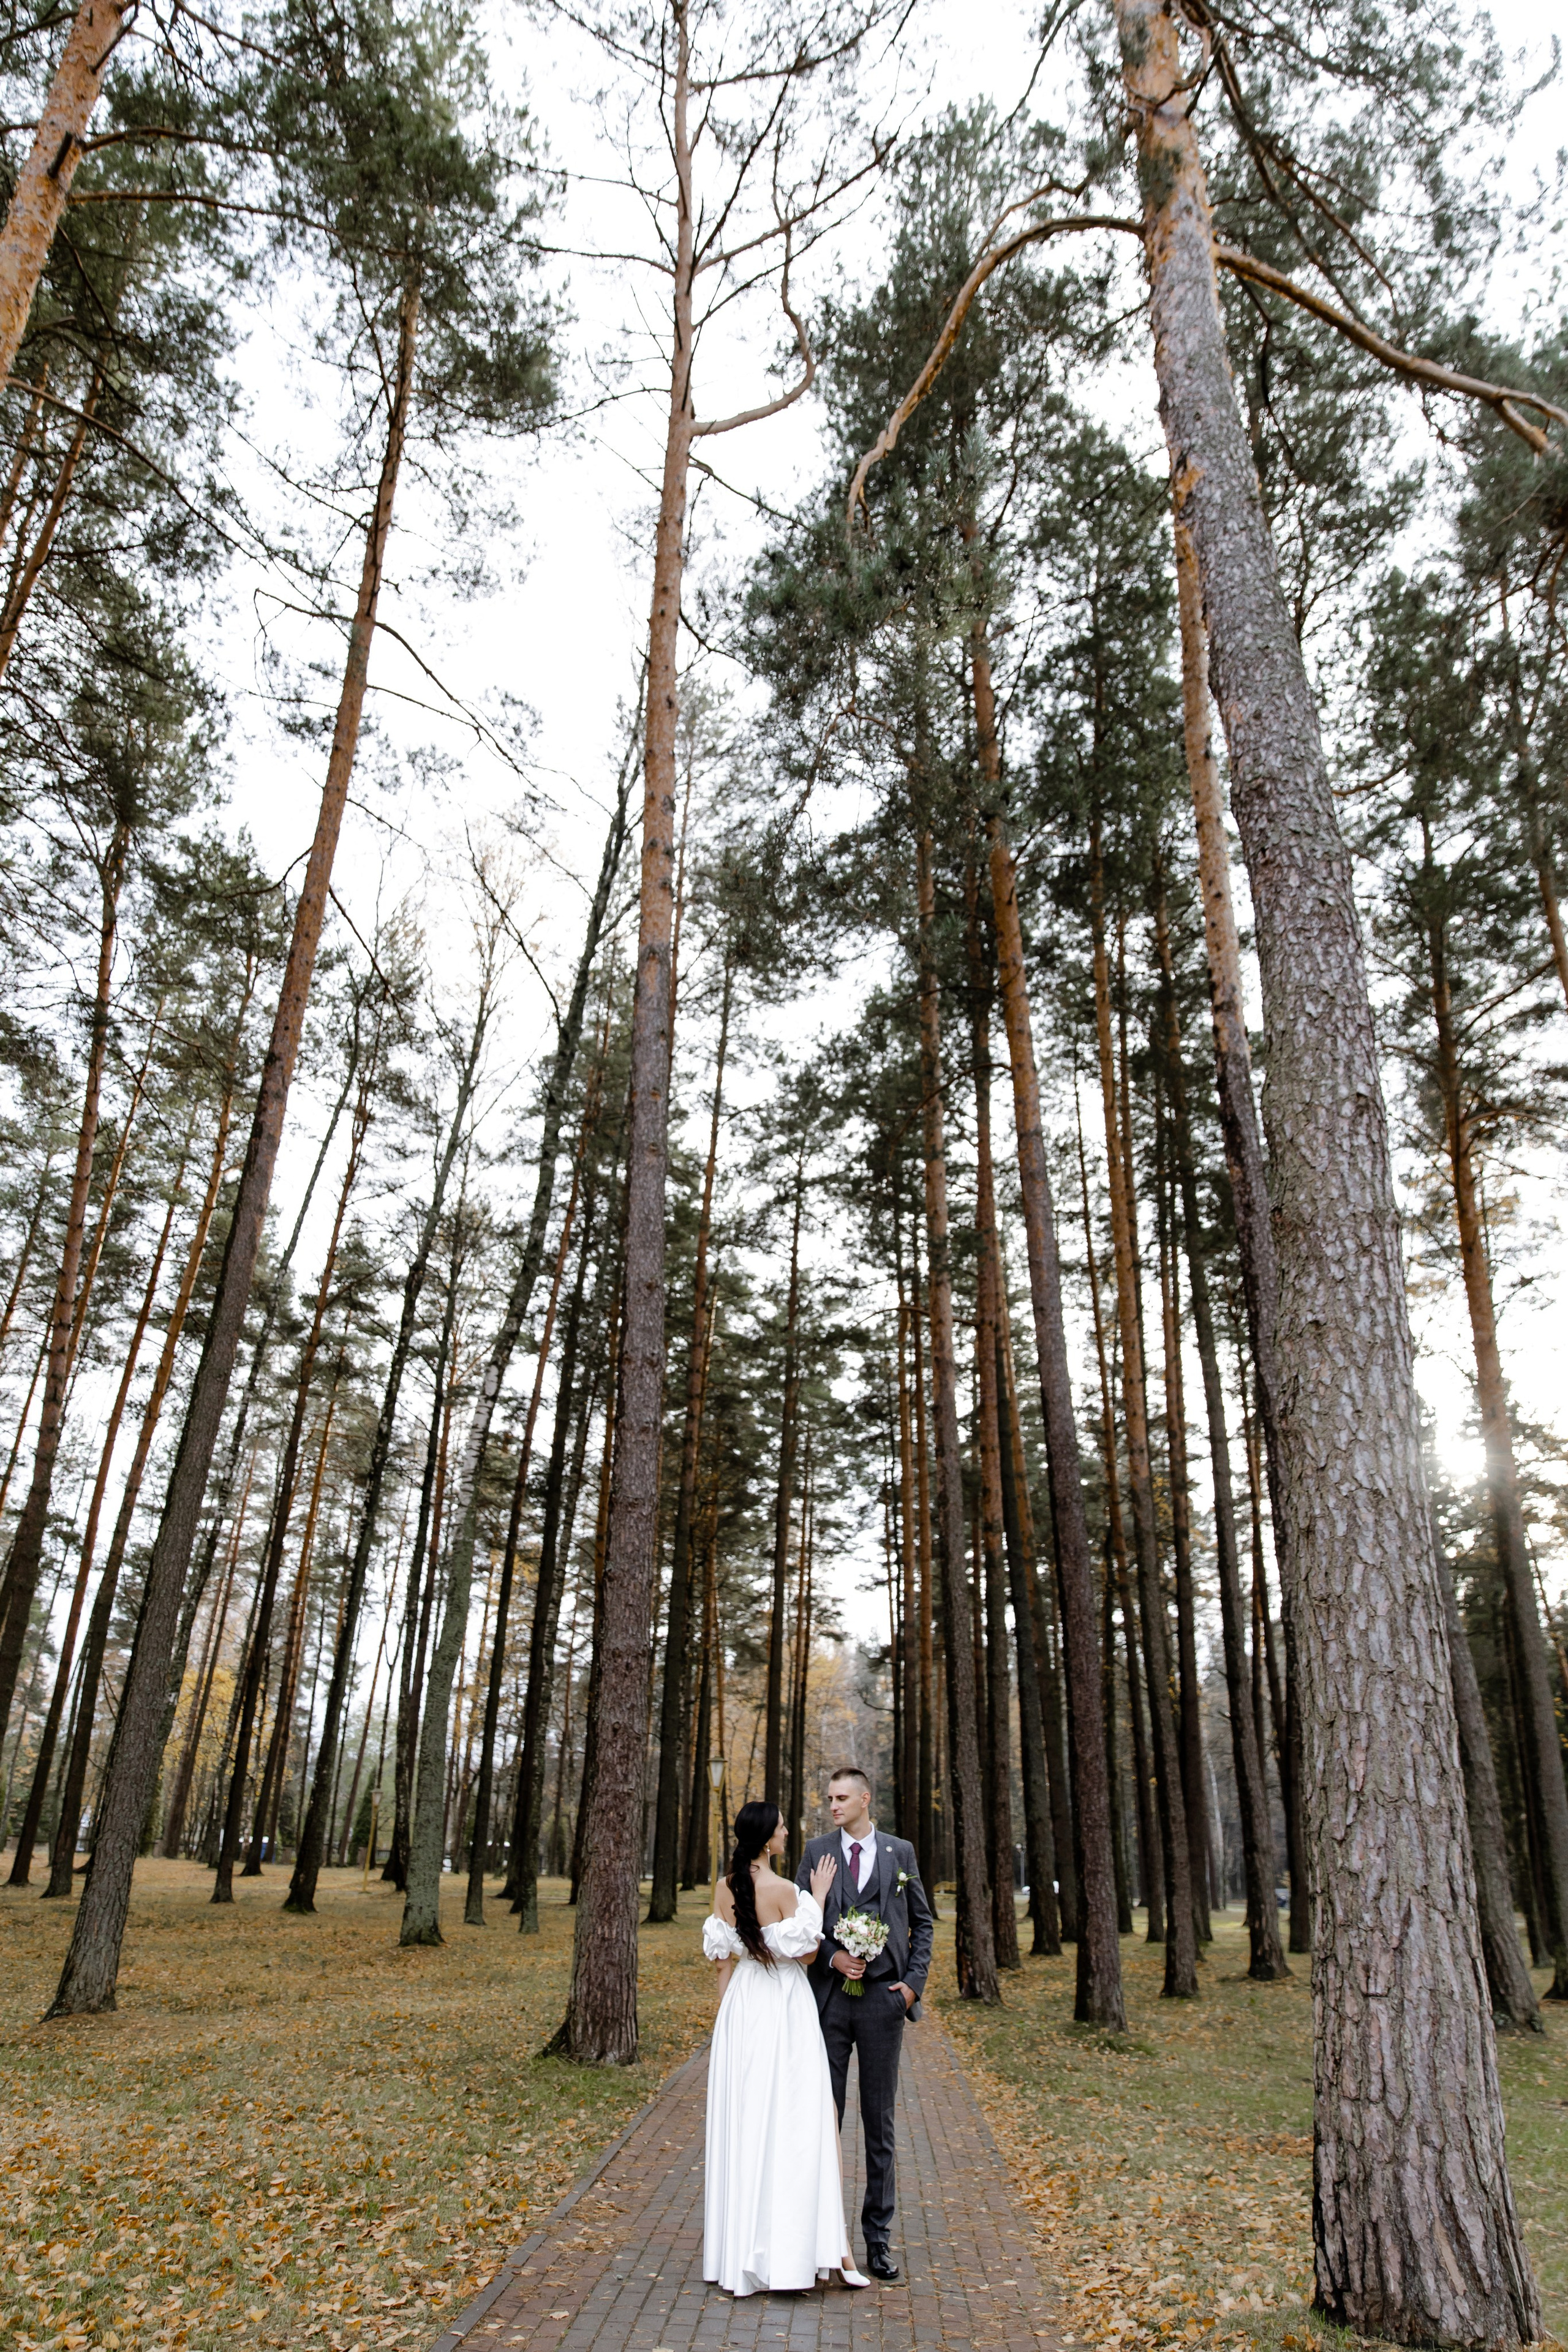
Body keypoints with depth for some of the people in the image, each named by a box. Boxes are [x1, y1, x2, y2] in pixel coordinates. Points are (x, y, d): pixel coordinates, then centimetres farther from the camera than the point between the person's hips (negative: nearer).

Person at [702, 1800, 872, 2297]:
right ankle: (831, 2246, 5)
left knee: (743, 2124, 13)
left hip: (741, 2011, 6)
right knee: (802, 2125, 1)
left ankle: (740, 2248, 22)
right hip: (785, 2011, -6)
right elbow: (806, 1953, -11)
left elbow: (722, 1957, 7)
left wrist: (728, 2011, 17)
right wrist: (817, 1898, -4)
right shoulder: (783, 1890, -17)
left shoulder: (726, 1888, 0)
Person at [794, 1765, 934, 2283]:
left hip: (884, 1997, 0)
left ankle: (878, 2238, 19)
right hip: (829, 1995, 0)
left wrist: (914, 1981, 0)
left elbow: (922, 1922, 9)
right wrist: (831, 1956, -11)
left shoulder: (900, 1852, 4)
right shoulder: (817, 1851, 3)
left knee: (880, 2123, 8)